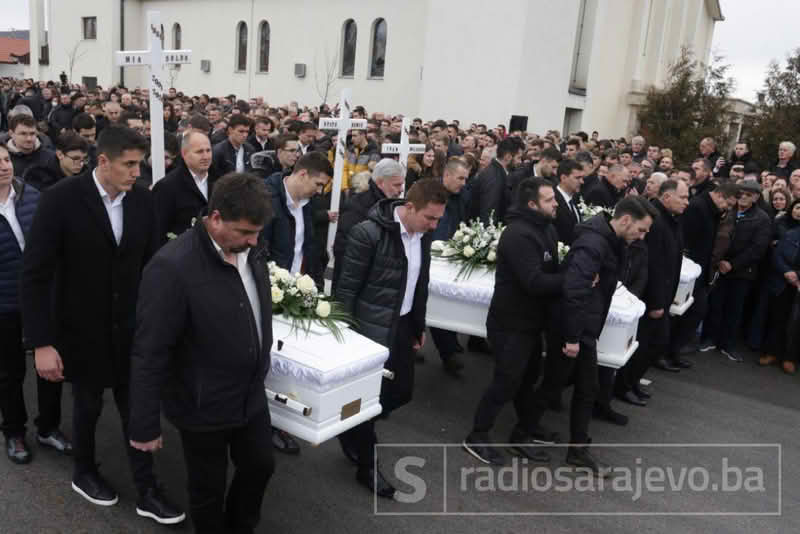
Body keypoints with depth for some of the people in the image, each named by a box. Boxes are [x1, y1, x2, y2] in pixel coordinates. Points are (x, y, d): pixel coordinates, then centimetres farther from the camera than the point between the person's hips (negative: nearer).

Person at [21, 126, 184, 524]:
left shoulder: (143, 200, -6)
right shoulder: (61, 199, -18)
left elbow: (151, 264, 2)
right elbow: (35, 274, -17)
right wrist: (41, 343, -19)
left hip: (130, 327, 3)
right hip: (82, 329, -3)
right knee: (88, 405, 16)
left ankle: (147, 491, 24)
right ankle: (84, 473, 43)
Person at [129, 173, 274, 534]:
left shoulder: (247, 251, -5)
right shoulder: (173, 267, -28)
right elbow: (149, 354, -23)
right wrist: (145, 426, -17)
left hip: (251, 395, 7)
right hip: (204, 406, -7)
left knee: (261, 466, 22)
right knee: (208, 489, 15)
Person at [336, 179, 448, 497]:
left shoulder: (423, 235, 2)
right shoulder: (369, 233, -21)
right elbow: (347, 287, -16)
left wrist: (419, 326, 17)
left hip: (402, 326, 8)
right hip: (371, 328, -7)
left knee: (402, 392, 13)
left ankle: (355, 431, 38)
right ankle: (367, 466, 24)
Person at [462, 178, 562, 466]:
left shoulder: (546, 229, 9)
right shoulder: (518, 235, -24)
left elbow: (551, 269, 11)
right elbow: (535, 282, -30)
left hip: (532, 320, 10)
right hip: (511, 323, -9)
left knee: (527, 379, 19)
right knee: (506, 382, 0)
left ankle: (522, 436, 34)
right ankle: (477, 437, 18)